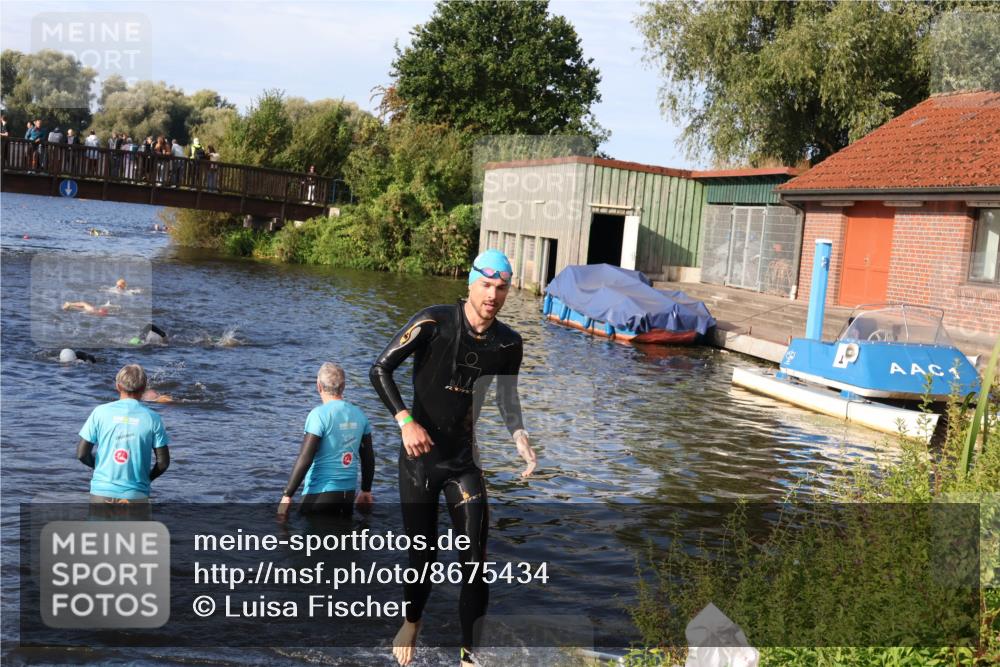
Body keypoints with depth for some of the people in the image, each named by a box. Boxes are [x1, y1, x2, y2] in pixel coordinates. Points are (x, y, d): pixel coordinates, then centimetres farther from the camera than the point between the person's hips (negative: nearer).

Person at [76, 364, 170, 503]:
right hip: (136, 495, -1)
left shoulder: (101, 412, -3)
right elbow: (163, 462, -4)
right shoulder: (152, 418, -4)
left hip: (102, 492, 1)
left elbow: (81, 453, -4)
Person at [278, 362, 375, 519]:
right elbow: (368, 458, 12)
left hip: (321, 494, -6)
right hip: (348, 493, 6)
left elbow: (304, 459, -16)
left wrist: (287, 495, -11)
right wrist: (366, 491, 23)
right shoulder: (359, 414, 5)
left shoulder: (319, 414, -12)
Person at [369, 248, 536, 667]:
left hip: (467, 461, 2)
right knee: (421, 556, 10)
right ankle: (411, 623, 40)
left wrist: (519, 437, -5)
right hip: (420, 458, -2)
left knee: (474, 562, -5)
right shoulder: (434, 323, -15)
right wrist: (406, 421, -20)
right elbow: (380, 369, -10)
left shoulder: (508, 343, -4)